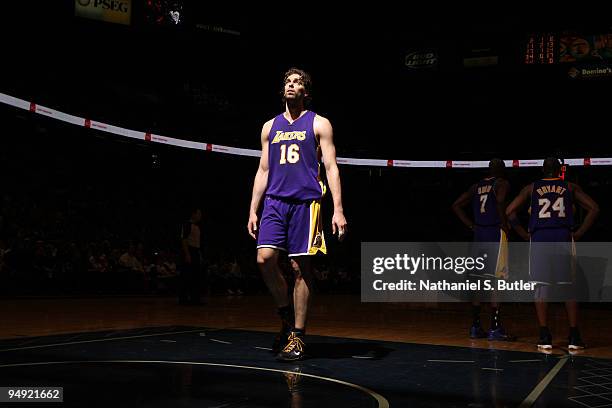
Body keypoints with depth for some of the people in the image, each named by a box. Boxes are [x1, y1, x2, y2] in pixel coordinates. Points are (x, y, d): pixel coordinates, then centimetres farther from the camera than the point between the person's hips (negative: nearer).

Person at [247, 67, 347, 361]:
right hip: (274, 201, 4)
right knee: (265, 259, -10)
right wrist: (253, 210, 9)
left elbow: (331, 167, -1)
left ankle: (297, 335, 6)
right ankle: (286, 313, 13)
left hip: (305, 202, -3)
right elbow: (263, 171, 17)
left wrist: (338, 210, -11)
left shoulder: (318, 124, 5)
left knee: (300, 267, -2)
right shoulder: (270, 126, 17)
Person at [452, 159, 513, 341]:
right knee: (497, 280, -4)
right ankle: (495, 328, -4)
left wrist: (472, 226, 11)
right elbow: (500, 202, -22)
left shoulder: (477, 186, 16)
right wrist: (505, 225, -11)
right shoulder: (502, 183, -1)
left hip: (479, 233, 6)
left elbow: (456, 205, 12)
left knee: (479, 280, 9)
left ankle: (475, 326, 12)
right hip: (496, 233, -6)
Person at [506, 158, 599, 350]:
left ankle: (544, 336, 2)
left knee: (541, 287, 4)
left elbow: (510, 211, 4)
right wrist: (578, 234, 7)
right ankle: (574, 337, 8)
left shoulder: (531, 188, 11)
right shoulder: (571, 187, 12)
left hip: (539, 239, 0)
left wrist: (524, 234, 9)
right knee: (568, 288, 7)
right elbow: (594, 208, 6)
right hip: (563, 238, 0)